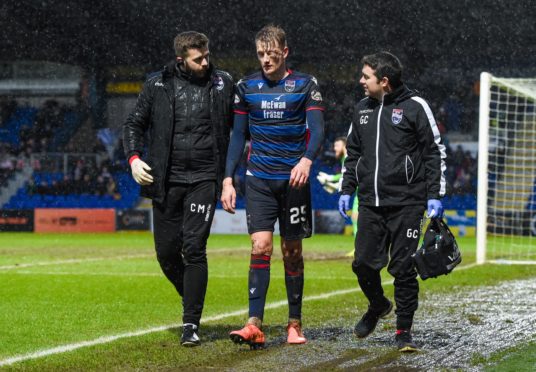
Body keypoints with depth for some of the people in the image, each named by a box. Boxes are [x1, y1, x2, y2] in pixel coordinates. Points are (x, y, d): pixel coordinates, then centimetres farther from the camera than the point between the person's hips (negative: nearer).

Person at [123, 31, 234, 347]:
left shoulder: (223, 84, 4)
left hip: (204, 178, -2)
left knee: (194, 248, -12)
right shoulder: (158, 85, 3)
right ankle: (192, 300, 32)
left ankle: (192, 324, -7)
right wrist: (134, 158, -4)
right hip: (166, 179, 2)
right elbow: (134, 124, 12)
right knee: (166, 252, 5)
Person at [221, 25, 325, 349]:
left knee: (292, 252, 5)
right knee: (260, 247, -11)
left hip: (294, 179, -1)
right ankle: (255, 325, -17)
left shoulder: (306, 85, 0)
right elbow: (238, 136, 11)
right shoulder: (247, 87, 7)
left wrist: (306, 160, -27)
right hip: (259, 179, 1)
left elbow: (317, 130, -8)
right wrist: (228, 180, 4)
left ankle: (295, 323, 16)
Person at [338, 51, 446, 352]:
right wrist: (347, 190, 15)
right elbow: (354, 152, 23)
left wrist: (435, 195, -6)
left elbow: (435, 152, -2)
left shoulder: (414, 107, -4)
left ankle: (404, 330, 8)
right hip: (371, 203, 5)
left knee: (403, 268, -3)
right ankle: (378, 306, 30)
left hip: (406, 203, -5)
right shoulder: (363, 109, 13)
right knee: (363, 263, 1)